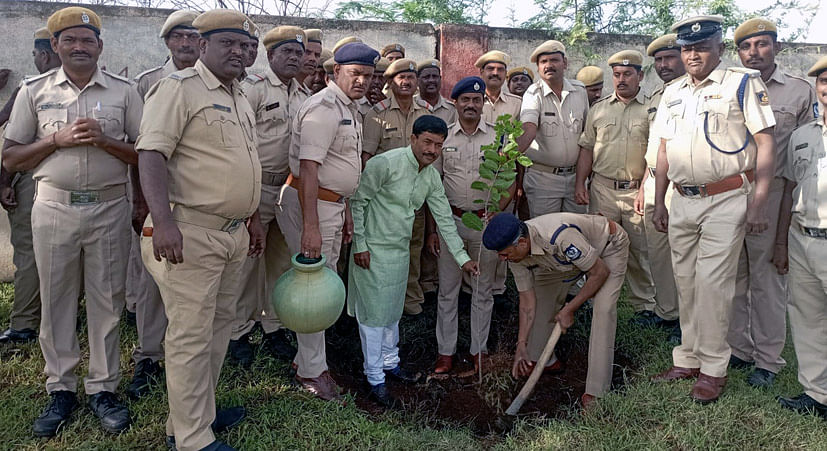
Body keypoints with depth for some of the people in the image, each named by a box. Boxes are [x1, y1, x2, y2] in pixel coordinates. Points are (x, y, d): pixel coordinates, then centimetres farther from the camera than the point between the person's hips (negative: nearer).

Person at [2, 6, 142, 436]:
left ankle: (103, 388, 17)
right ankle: (60, 389, 21)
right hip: (54, 207, 1)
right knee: (55, 300, 7)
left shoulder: (123, 91, 6)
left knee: (106, 300, 5)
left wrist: (104, 140, -13)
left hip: (109, 207, -1)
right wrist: (57, 139, -8)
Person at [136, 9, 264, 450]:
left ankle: (199, 411, 32)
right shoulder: (178, 87, -8)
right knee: (190, 338, -1)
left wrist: (253, 217, 23)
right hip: (190, 233, -9)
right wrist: (163, 220, -30)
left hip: (233, 233, 9)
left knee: (219, 325, 16)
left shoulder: (240, 98, 18)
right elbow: (151, 153, -18)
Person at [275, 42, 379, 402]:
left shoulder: (350, 109, 15)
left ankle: (306, 357, 30)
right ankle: (312, 370, 11)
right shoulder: (324, 108, -17)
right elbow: (308, 168, -26)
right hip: (310, 202, -10)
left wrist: (345, 211, 22)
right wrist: (310, 226, -32)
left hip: (333, 203, 10)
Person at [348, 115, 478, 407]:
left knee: (393, 311, 20)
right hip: (373, 250, -7)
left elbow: (445, 219, 7)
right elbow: (358, 201, -15)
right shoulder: (385, 163, -20)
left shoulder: (432, 177, 2)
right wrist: (360, 244, -14)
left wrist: (462, 258, 5)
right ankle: (375, 379, 14)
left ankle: (390, 363, 38)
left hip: (401, 251, 7)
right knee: (374, 314, 1)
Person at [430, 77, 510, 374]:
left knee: (483, 290, 9)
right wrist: (431, 229, 2)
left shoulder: (497, 136, 3)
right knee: (447, 290, 6)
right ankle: (445, 352, 17)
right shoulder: (444, 137, 5)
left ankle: (479, 350, 21)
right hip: (449, 219, 1)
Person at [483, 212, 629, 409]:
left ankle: (596, 391, -15)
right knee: (542, 296, 3)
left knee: (603, 308, -22)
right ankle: (537, 359, 23)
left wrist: (569, 310, -21)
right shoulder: (516, 252, -20)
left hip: (610, 245, -7)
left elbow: (600, 272, -29)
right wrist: (521, 345, -12)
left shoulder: (560, 236, -43)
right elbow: (527, 302, -10)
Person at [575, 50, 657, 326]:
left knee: (640, 250, 3)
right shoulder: (598, 109, 12)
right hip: (602, 187, 2)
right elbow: (587, 148, 14)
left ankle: (644, 304, 17)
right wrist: (580, 183, 5)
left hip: (637, 189, -2)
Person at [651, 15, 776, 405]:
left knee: (712, 282, -6)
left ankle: (713, 368, 7)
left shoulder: (743, 83, -3)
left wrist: (758, 202, -13)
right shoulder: (672, 92, 14)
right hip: (682, 201, 6)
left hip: (726, 200, -5)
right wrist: (659, 203, 12)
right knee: (685, 283, 10)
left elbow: (765, 143, -7)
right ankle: (688, 359, 22)